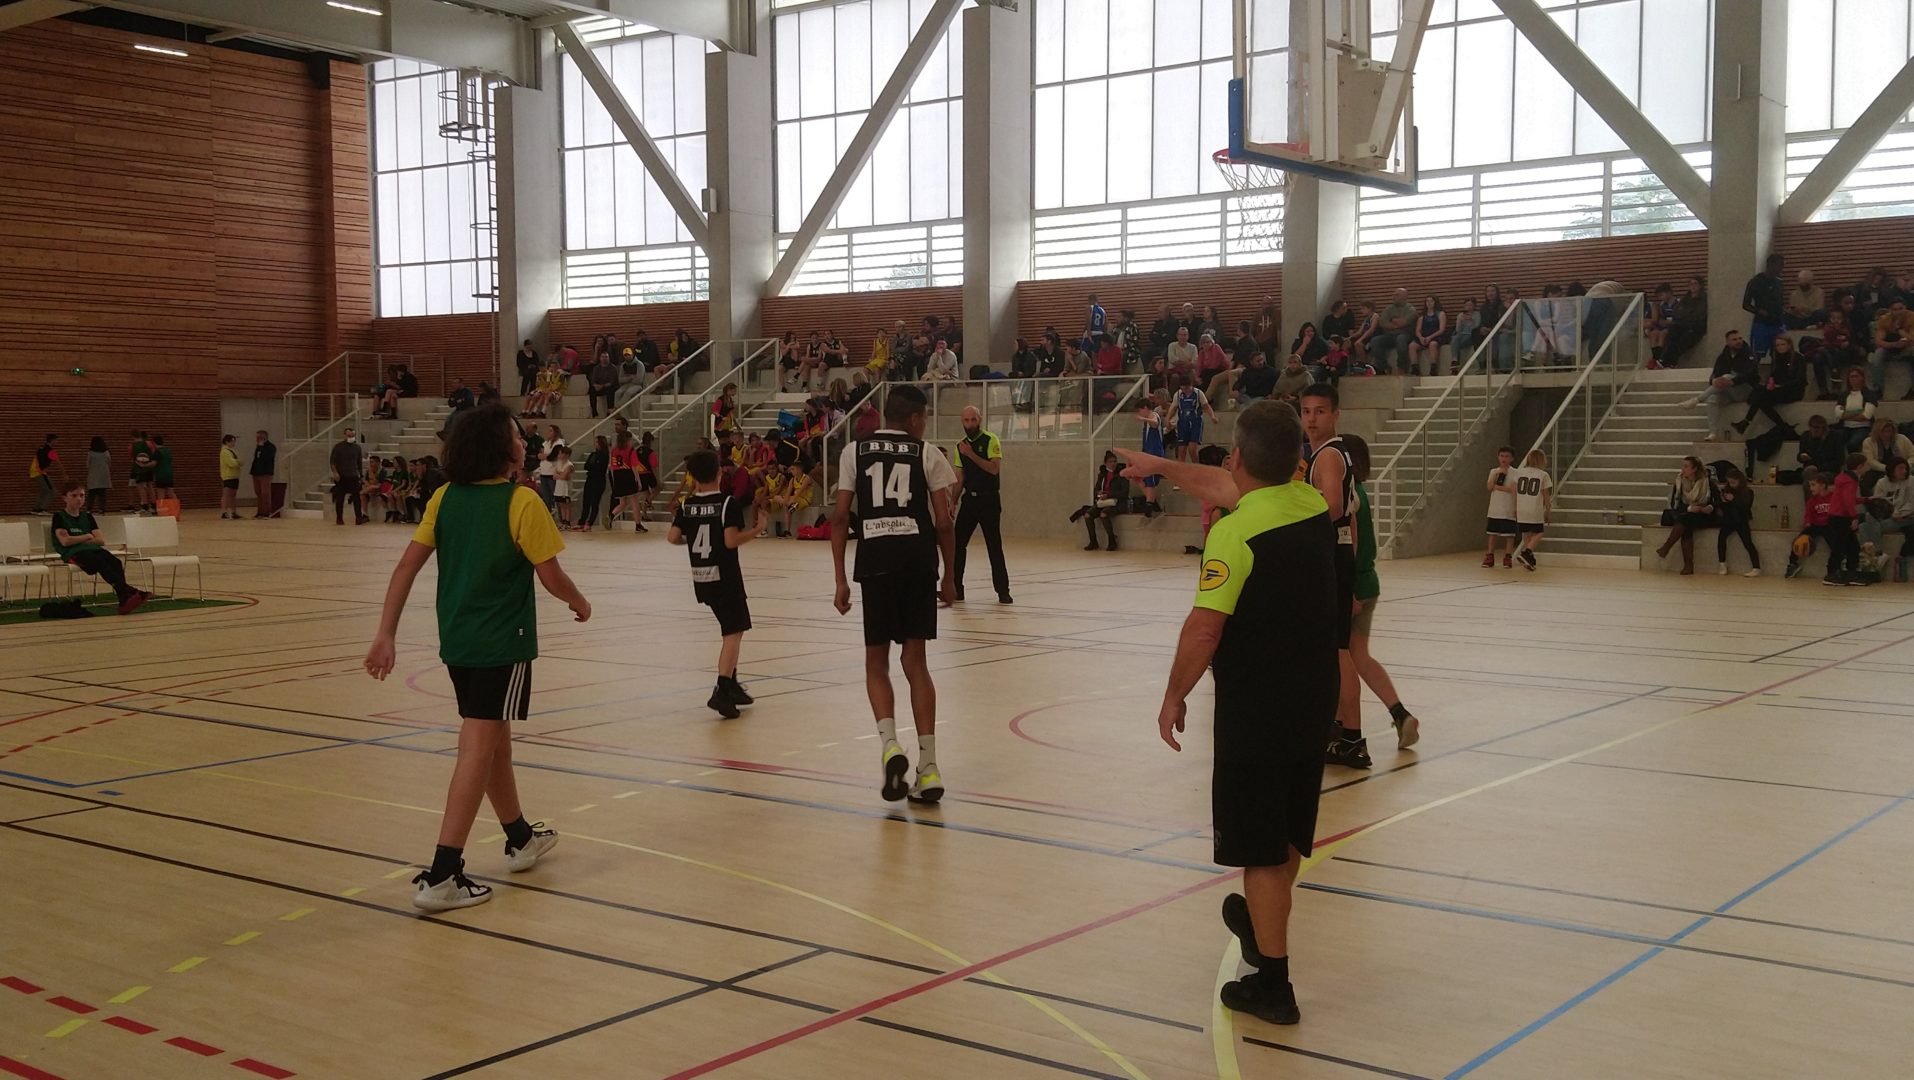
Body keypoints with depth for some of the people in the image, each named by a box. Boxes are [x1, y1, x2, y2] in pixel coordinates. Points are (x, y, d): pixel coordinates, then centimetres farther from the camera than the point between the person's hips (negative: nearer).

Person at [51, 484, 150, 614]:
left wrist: (78, 540, -2)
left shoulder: (87, 516, 21)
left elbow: (101, 540, 10)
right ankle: (128, 592, -51)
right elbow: (65, 541, -9)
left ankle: (124, 600, -47)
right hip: (73, 553, -5)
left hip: (93, 549, 5)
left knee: (115, 562, -29)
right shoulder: (59, 516, 6)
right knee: (101, 562, -36)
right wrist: (87, 537, 1)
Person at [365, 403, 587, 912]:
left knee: (493, 738, 21)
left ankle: (521, 838, 39)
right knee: (478, 750, -5)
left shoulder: (445, 497, 4)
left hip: (456, 641, 7)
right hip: (503, 643, -7)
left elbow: (406, 567, -1)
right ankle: (441, 876, -9)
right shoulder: (522, 502, -13)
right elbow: (550, 576, -9)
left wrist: (386, 635, 0)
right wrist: (579, 602, 11)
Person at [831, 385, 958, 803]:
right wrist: (949, 575, 12)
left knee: (877, 661, 13)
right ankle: (928, 767, 6)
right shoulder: (927, 454, 7)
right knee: (915, 661, 9)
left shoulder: (854, 451, 9)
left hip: (875, 559, 0)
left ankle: (889, 744, -10)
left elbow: (840, 517, 4)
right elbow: (944, 522, 2)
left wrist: (841, 580, 7)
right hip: (918, 558, 0)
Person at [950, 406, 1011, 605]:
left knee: (994, 546, -4)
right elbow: (960, 478, 15)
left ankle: (1003, 591, 1)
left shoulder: (990, 441, -7)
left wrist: (971, 454, -20)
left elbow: (994, 468, -18)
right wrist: (953, 502, 8)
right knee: (957, 543, 2)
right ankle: (956, 589, 10)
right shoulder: (960, 446, 11)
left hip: (988, 499, -5)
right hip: (969, 499, 5)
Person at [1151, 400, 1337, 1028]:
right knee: (1290, 832, 22)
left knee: (1260, 847, 2)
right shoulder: (1313, 505, 2)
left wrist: (1175, 696, -9)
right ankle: (1261, 922, 45)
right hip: (1315, 699, 8)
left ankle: (1272, 982, 9)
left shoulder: (1234, 533, -21)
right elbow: (1227, 485, 18)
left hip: (1256, 708, -7)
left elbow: (1204, 628, -24)